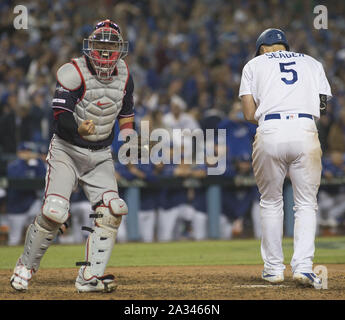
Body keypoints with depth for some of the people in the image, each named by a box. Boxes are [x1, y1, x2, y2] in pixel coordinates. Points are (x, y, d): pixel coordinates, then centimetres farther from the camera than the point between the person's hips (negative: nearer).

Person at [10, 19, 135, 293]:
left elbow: (126, 111, 17)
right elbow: (61, 117, -23)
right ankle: (25, 267, 5)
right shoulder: (74, 73, -17)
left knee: (112, 210, -14)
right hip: (66, 150, -5)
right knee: (54, 212, -17)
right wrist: (80, 128, -43)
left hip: (100, 156, 5)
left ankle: (90, 277, -11)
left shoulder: (123, 73, 1)